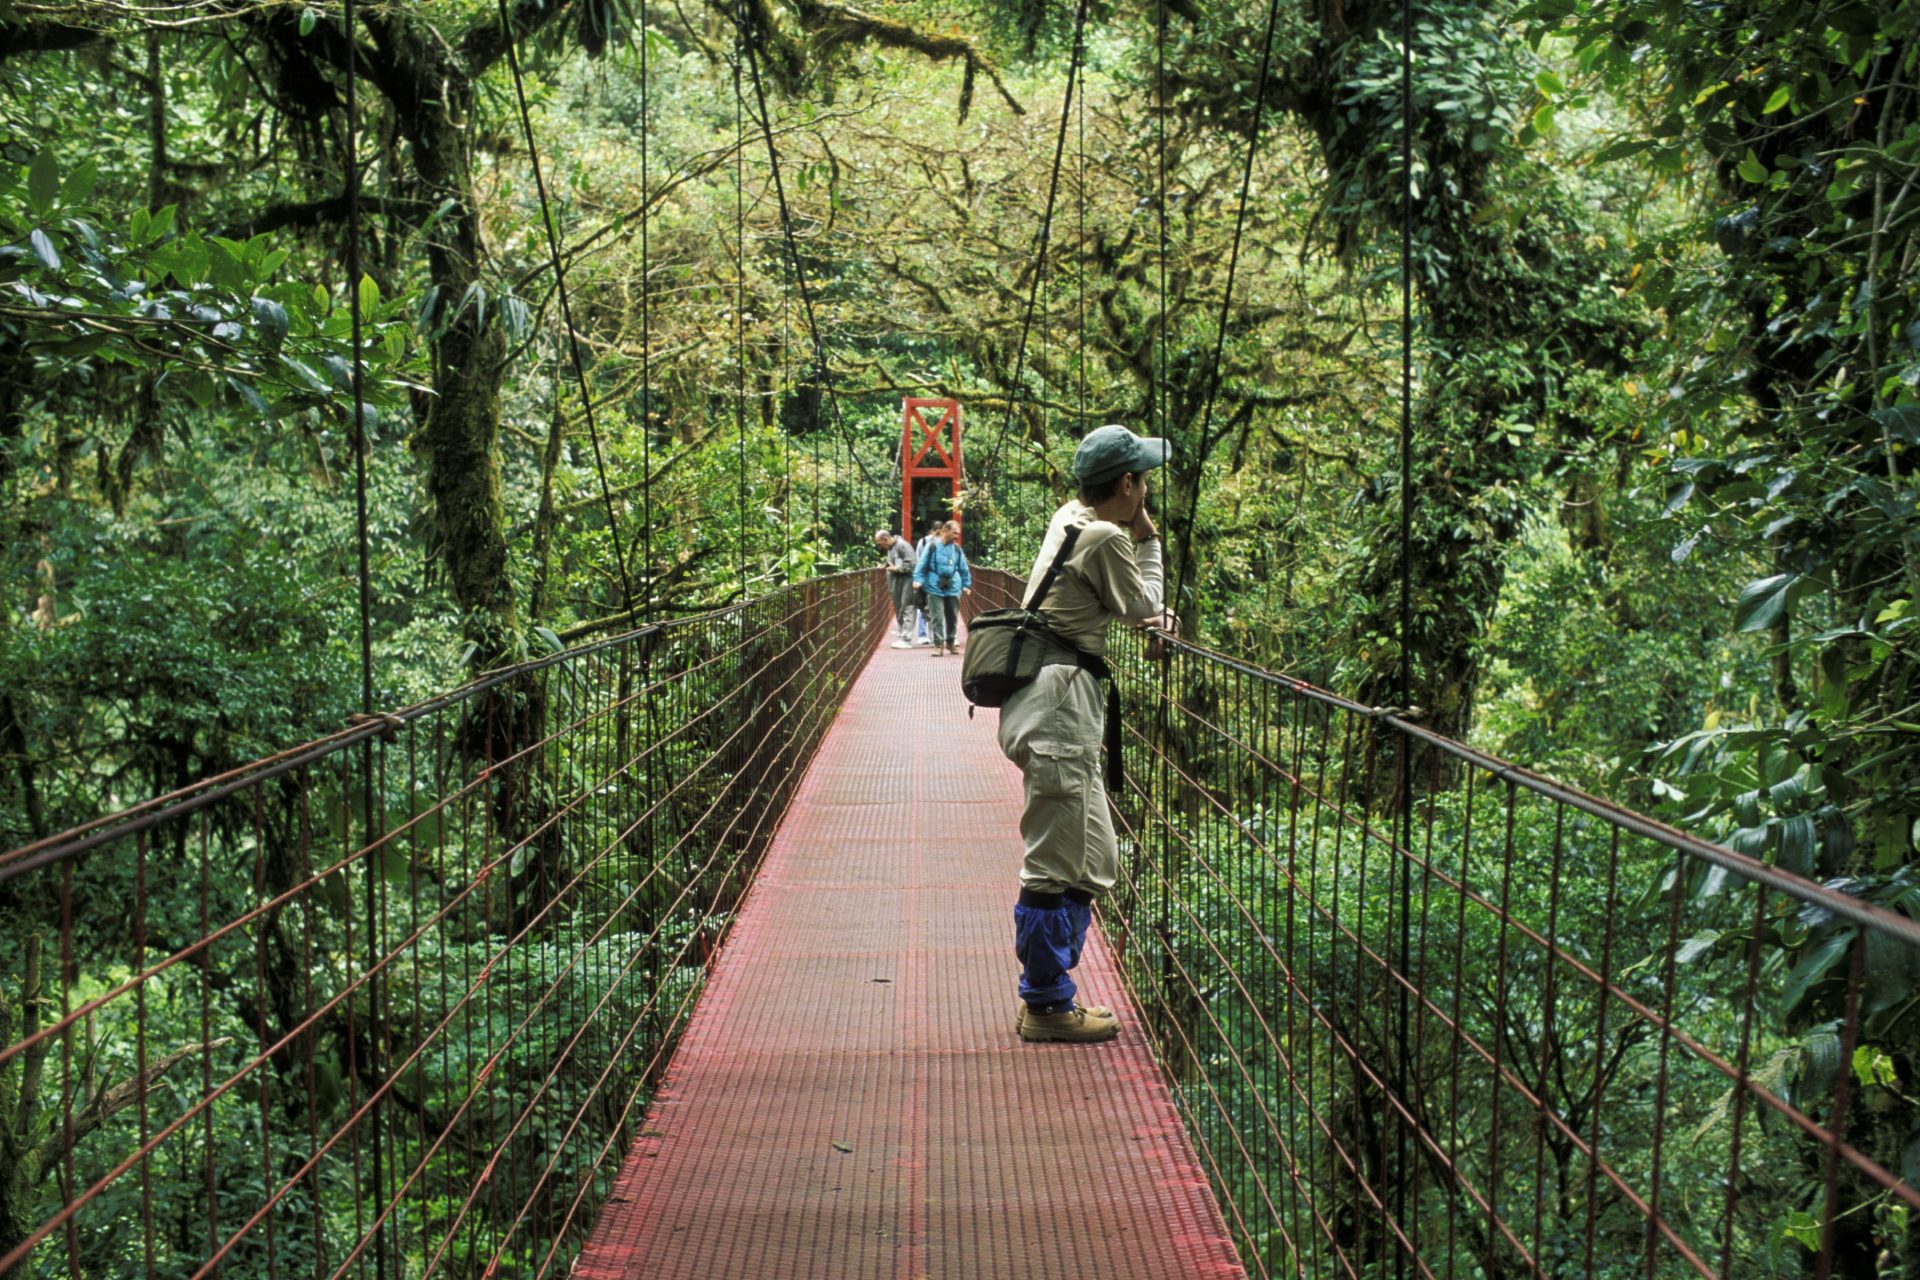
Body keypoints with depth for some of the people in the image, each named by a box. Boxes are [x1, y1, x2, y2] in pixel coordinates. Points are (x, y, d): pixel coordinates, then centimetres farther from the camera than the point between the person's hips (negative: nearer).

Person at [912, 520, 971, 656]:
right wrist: (918, 580, -11)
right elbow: (922, 564, -4)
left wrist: (966, 584, 15)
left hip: (953, 588, 4)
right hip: (935, 588, -4)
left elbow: (963, 568, 14)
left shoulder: (957, 548, 7)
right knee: (937, 617, -6)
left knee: (952, 617, 12)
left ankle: (951, 642, 27)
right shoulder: (932, 546, -6)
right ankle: (938, 644, 0)